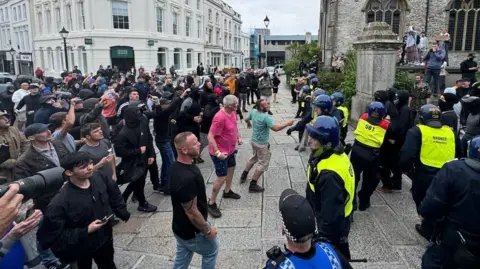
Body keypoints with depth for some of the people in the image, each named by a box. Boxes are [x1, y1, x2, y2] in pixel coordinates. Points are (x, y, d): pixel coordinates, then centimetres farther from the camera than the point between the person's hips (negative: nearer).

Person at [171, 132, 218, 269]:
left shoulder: (177, 166, -6)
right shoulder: (187, 178, -37)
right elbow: (192, 212, -29)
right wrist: (207, 230, -14)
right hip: (192, 231, -8)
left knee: (182, 257, 25)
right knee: (211, 251, 19)